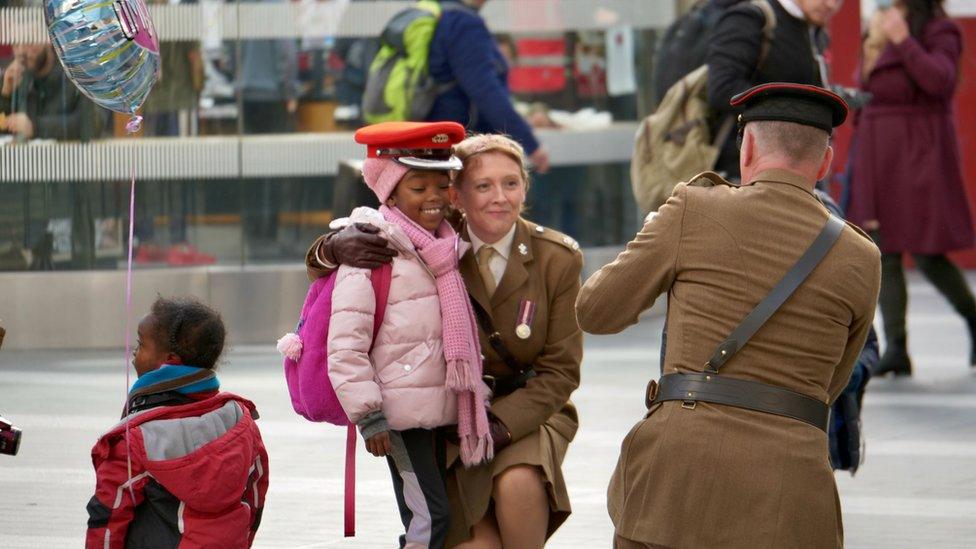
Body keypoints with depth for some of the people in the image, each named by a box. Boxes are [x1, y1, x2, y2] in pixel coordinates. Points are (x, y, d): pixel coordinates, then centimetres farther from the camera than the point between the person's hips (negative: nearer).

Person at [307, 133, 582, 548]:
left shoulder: (558, 259, -8)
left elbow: (560, 370, -7)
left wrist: (502, 424, -23)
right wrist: (337, 248, -26)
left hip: (531, 410, -1)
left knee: (517, 483, -33)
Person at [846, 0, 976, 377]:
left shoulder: (939, 31, -4)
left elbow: (940, 80, -21)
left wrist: (903, 40, -19)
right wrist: (872, 51, 2)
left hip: (920, 153, -7)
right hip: (876, 154, 7)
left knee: (927, 254, -5)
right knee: (884, 253, -1)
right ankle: (895, 348, -1)